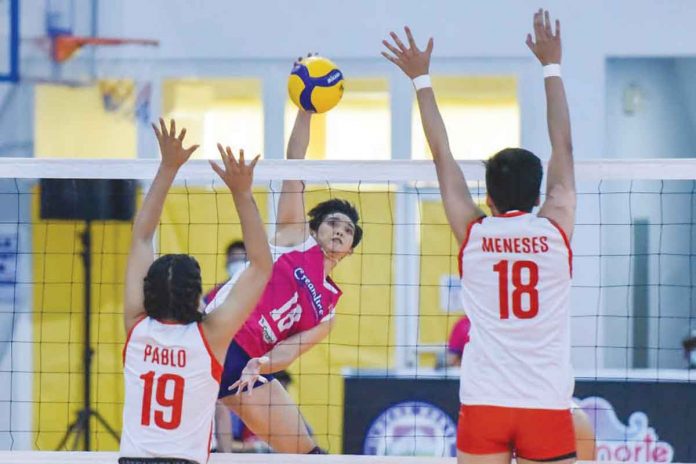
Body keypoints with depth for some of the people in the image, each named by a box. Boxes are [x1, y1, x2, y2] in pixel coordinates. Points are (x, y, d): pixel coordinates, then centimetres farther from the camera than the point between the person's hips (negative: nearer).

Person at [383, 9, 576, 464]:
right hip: (547, 406, -1)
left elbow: (442, 154, 12)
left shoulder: (473, 235, 3)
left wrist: (421, 78, 22)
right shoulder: (555, 230, 1)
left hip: (484, 405, 1)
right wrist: (552, 67, 23)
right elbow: (563, 148, 12)